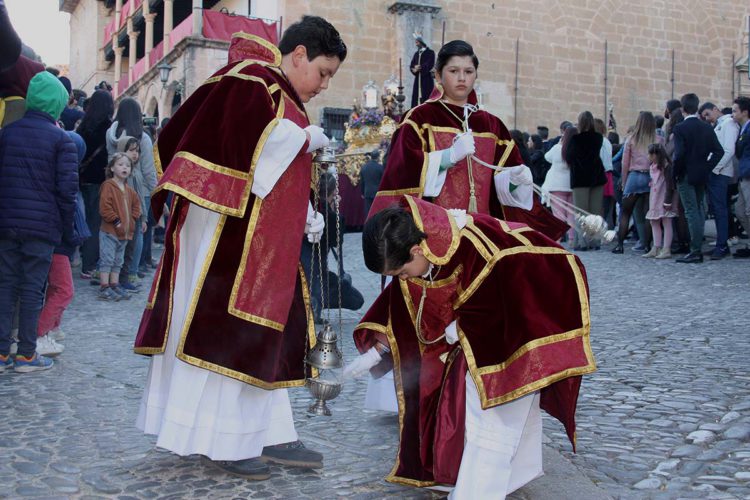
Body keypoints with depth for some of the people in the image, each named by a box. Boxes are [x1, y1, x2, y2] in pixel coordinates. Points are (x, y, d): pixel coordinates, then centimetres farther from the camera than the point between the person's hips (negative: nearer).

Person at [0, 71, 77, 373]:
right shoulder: (60, 139, -7)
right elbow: (67, 187, -11)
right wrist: (65, 222, 1)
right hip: (43, 225, -4)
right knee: (32, 289, 3)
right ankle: (26, 354, 9)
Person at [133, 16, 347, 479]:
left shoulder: (284, 97, 19)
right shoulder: (250, 80, -9)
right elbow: (245, 138, -27)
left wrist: (306, 216, 5)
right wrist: (307, 136, -12)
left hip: (261, 236, 10)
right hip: (226, 228, -10)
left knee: (265, 330, 9)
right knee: (226, 331, -5)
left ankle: (270, 434, 14)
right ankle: (223, 440, 3)